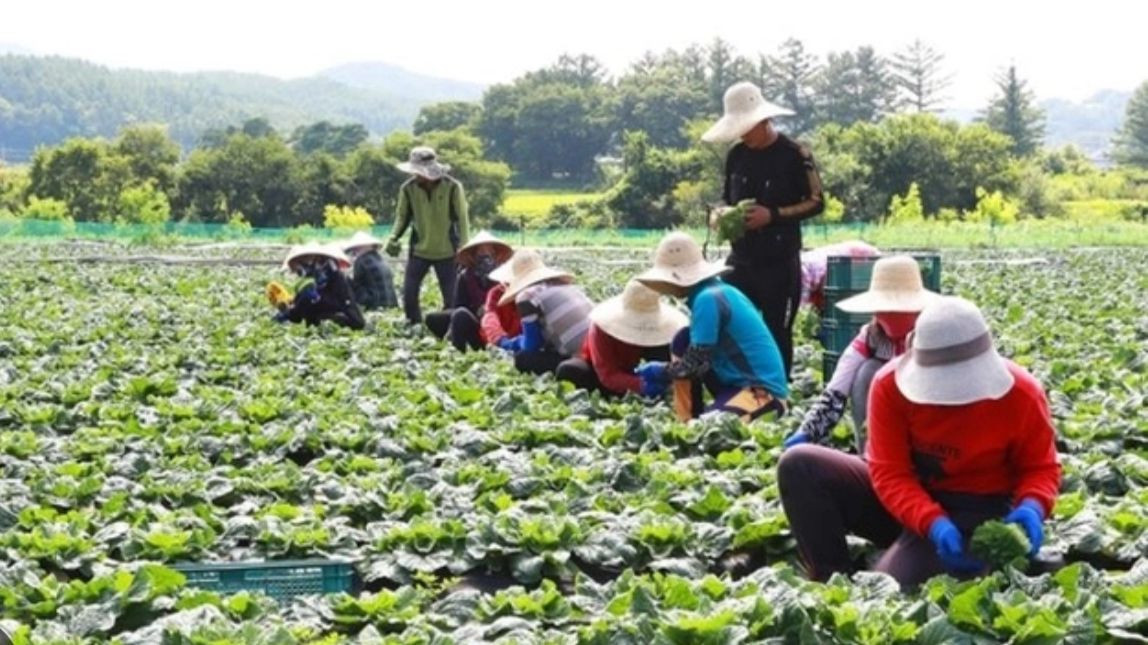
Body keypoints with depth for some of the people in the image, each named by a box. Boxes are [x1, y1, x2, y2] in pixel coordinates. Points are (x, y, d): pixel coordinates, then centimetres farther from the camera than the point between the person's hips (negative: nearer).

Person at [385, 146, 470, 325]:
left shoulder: (452, 187, -11)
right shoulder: (408, 188, -6)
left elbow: (462, 218, -5)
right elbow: (402, 216, 5)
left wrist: (464, 247, -11)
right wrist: (394, 237, -12)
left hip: (447, 251, -2)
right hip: (419, 250, 2)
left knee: (451, 297, 1)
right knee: (409, 293, -1)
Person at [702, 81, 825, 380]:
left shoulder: (795, 155, -8)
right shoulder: (737, 156, 8)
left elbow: (816, 202, -6)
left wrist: (773, 214, -18)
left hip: (780, 262, -5)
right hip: (741, 258, 5)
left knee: (777, 333, 1)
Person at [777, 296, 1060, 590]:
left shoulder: (1020, 393, -18)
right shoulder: (891, 384, -16)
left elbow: (1041, 468, -4)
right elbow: (889, 473, -18)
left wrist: (1032, 506, -28)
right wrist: (933, 523, -36)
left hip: (974, 510, -4)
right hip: (908, 499, 4)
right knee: (800, 465, -18)